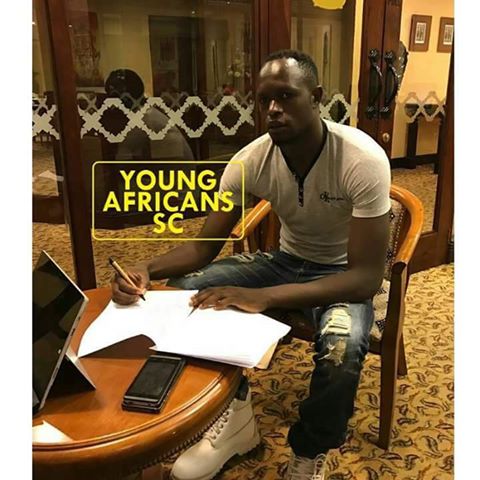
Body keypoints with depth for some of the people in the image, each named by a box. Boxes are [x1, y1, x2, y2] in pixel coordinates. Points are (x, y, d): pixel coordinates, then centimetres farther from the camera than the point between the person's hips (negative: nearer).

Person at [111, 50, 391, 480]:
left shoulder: (363, 159, -27)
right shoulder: (251, 160, -15)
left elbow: (367, 278, -30)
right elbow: (204, 246, -10)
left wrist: (263, 297, -41)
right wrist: (148, 270, -32)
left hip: (343, 273, -4)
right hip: (286, 260, 4)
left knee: (342, 348, -37)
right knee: (185, 288, -15)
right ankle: (233, 417, 4)